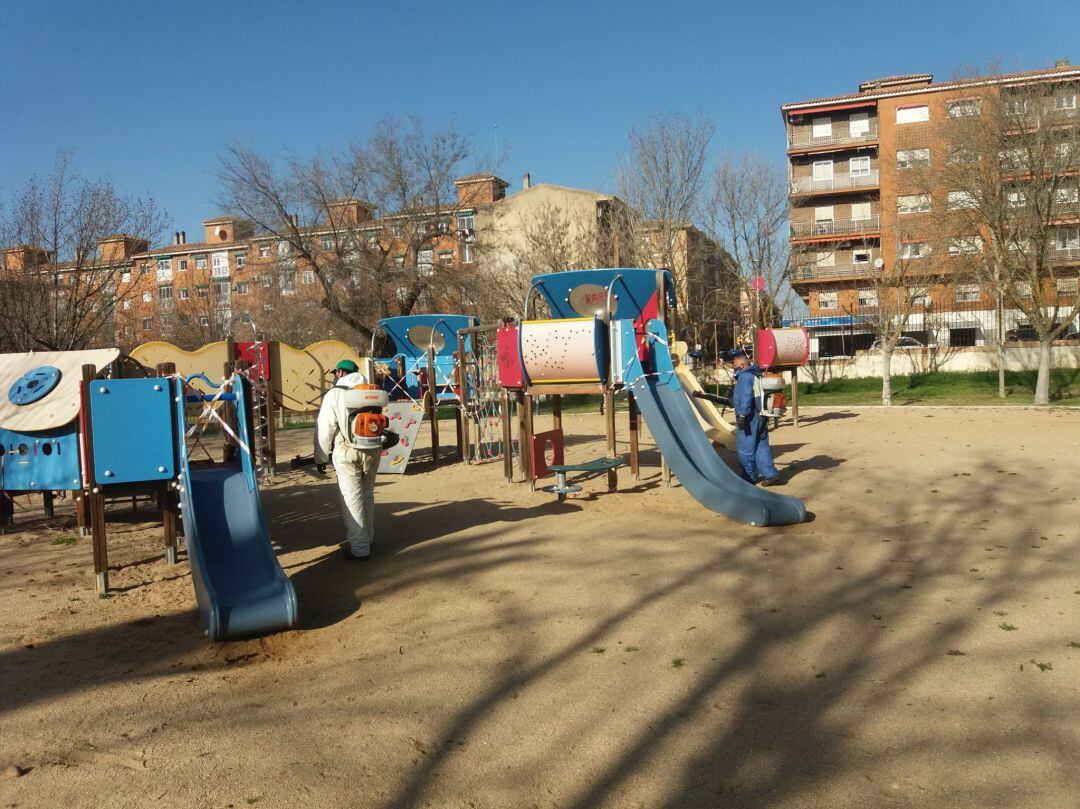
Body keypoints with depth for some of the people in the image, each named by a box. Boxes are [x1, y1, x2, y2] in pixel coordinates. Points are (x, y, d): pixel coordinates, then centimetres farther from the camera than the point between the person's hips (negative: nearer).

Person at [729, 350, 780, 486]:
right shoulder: (756, 375, 18)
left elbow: (745, 397, -22)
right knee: (761, 446, 10)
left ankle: (749, 477, 7)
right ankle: (770, 473, 2)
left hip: (749, 417, -9)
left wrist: (742, 415, -22)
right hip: (761, 416, 9)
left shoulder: (745, 376, -12)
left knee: (745, 449, 0)